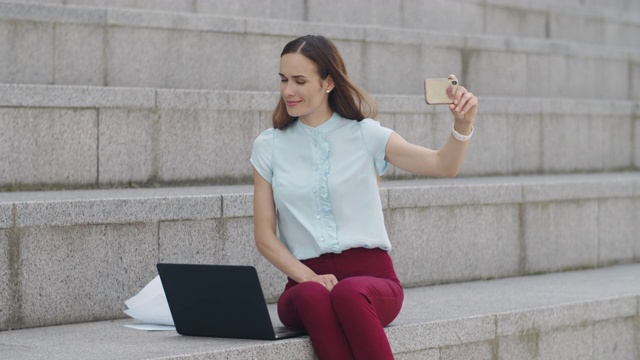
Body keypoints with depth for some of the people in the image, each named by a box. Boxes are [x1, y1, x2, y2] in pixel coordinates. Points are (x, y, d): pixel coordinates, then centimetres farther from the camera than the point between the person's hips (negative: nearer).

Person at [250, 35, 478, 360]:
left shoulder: (364, 135, 6)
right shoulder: (268, 147, 10)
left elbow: (444, 165, -2)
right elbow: (264, 236, 8)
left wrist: (463, 124, -23)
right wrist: (309, 278, -9)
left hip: (371, 276, -1)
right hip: (305, 281, 1)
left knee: (349, 294, -38)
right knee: (312, 297, -36)